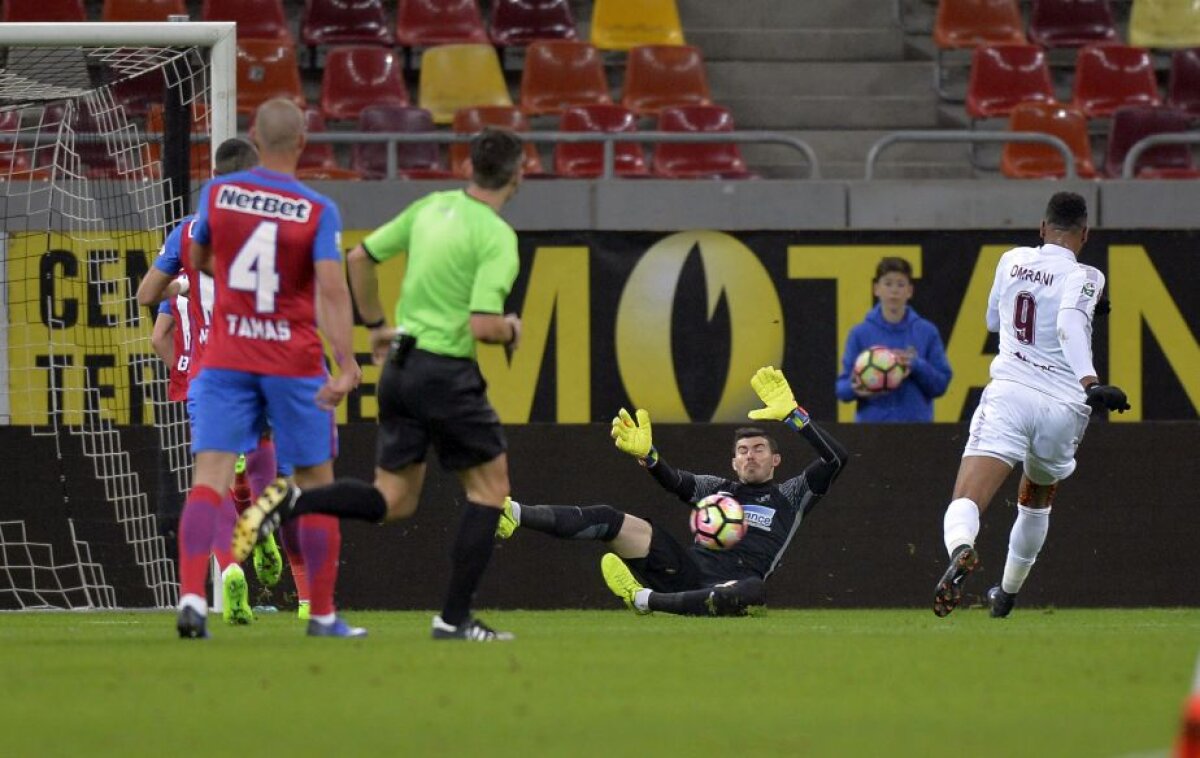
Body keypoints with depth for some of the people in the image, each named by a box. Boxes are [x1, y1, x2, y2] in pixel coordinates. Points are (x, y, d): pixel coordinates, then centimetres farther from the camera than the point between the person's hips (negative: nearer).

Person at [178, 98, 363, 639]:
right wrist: (346, 365, -23)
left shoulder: (217, 193, -1)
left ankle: (192, 596, -25)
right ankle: (323, 615, 15)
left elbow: (198, 260, 15)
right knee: (316, 483, 11)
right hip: (295, 363, -2)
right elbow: (332, 289, -19)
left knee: (210, 477, -5)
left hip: (226, 358, 2)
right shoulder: (318, 211, -9)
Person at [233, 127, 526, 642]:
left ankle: (291, 503, -8)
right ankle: (454, 617, 6)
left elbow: (359, 259, 13)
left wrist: (375, 325, 24)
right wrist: (511, 330, -1)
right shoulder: (497, 237, -15)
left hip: (400, 365, 7)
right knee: (489, 489, 9)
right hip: (448, 374, -7)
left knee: (392, 502, 14)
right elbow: (482, 325, -23)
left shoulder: (431, 208, 8)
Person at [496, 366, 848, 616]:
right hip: (688, 566, 3)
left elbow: (836, 458, 8)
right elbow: (674, 480, 9)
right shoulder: (719, 488, 29)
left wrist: (792, 415, 1)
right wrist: (646, 454, -12)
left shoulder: (790, 496, 22)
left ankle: (644, 599, -44)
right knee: (609, 519, -14)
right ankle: (515, 513, -32)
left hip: (730, 582, -3)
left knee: (752, 592, -44)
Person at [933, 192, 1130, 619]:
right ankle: (1008, 592, 41)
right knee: (1037, 500, 29)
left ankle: (960, 550, -51)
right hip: (1062, 406, 0)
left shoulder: (1013, 261, 14)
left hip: (1008, 392, 0)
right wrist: (1090, 383, -31)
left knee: (967, 499, -18)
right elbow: (1071, 323, -19)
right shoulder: (1083, 277, 2)